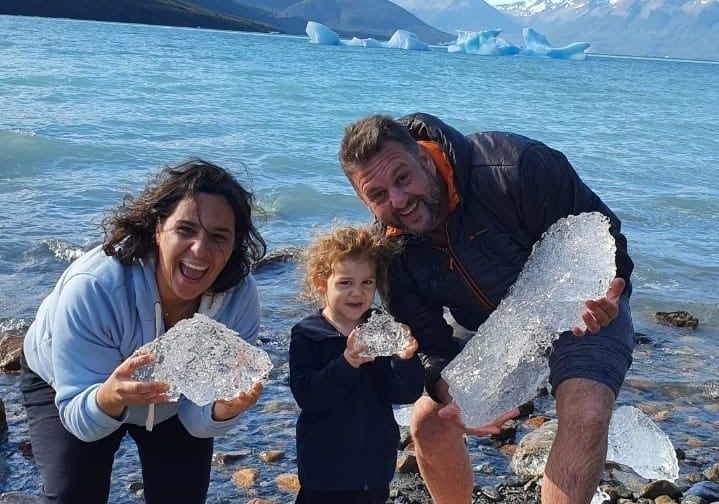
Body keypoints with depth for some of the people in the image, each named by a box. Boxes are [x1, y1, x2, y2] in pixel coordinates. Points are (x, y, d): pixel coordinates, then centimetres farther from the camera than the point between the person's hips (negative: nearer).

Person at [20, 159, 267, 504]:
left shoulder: (239, 297, -30)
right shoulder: (93, 287, -39)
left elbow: (198, 419, -23)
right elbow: (79, 417, -32)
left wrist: (225, 409, -46)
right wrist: (110, 398, -54)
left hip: (170, 401, 3)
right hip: (72, 386, -2)